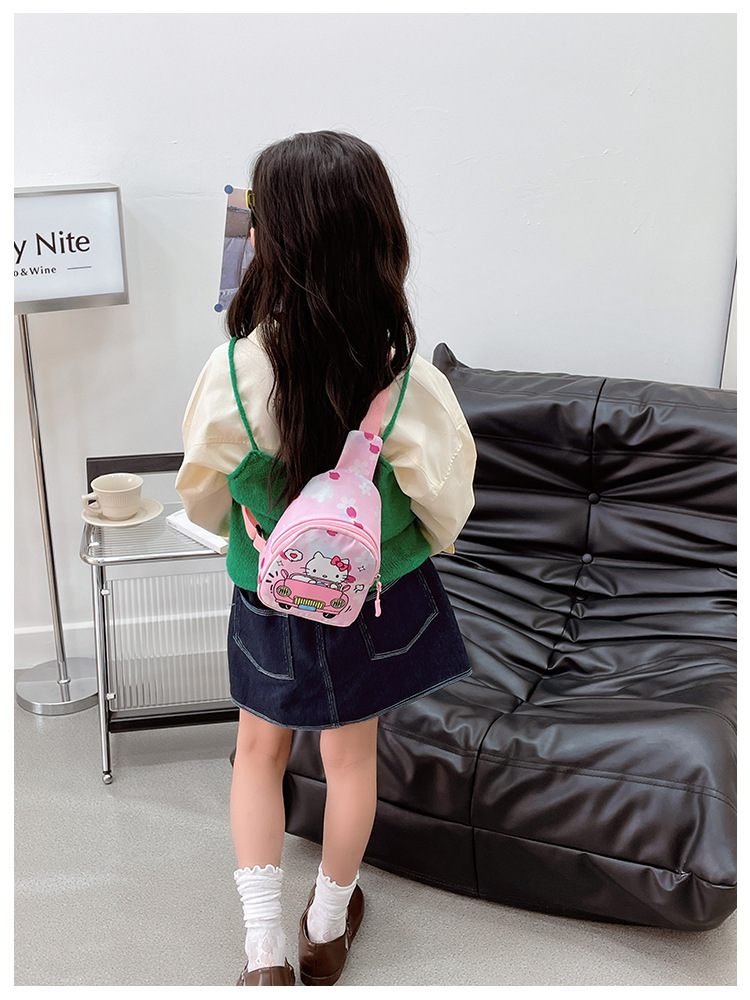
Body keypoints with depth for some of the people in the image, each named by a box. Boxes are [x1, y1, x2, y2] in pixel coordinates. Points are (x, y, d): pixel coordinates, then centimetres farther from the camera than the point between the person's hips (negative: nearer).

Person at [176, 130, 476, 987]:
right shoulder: (412, 386, -27)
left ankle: (263, 948, 24)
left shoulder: (232, 374, -25)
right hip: (377, 601, 1)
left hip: (269, 604, 0)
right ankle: (328, 926, 44)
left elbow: (202, 506, -9)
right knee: (351, 760, 22)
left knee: (259, 754, 24)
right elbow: (445, 515, -11)